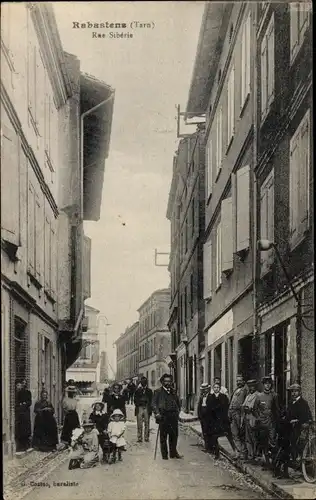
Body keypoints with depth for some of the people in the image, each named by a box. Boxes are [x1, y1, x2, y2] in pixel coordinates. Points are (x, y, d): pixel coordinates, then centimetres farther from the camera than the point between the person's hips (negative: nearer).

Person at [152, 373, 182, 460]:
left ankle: (173, 453, 17)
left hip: (173, 417, 4)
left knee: (174, 435, 6)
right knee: (163, 436, 2)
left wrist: (177, 412, 12)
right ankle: (164, 454, 9)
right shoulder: (158, 392, 2)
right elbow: (154, 403, -3)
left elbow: (178, 403, 25)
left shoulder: (173, 392, 16)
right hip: (163, 416, -4)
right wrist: (157, 413, -13)